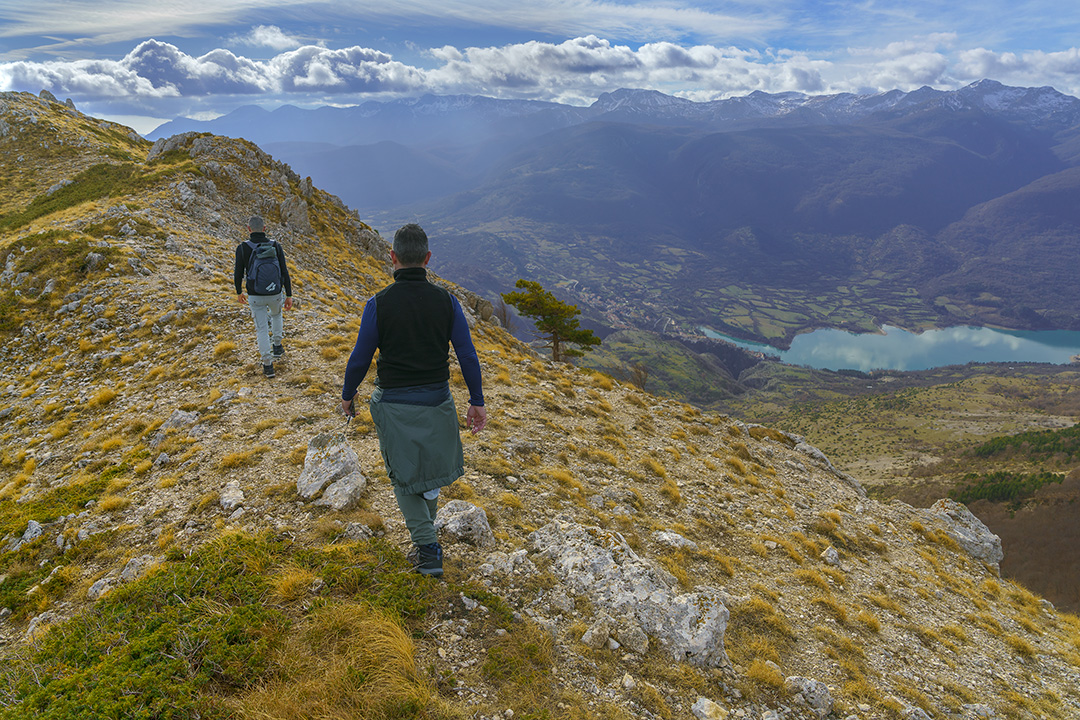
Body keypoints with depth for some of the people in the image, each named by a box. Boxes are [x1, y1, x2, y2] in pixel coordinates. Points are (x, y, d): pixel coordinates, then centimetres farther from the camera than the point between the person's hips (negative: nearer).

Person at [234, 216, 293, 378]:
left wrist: (239, 293, 12)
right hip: (275, 294, 1)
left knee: (261, 329, 8)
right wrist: (289, 295, -1)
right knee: (276, 315, 33)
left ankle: (268, 365, 7)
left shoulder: (242, 248, -10)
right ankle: (277, 346, 39)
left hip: (255, 297, -1)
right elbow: (284, 272, -7)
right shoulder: (276, 246, -7)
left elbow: (238, 273, -5)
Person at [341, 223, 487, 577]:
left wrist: (347, 395, 12)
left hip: (394, 404, -2)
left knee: (404, 475, 14)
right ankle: (424, 529, 44)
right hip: (436, 401, 2)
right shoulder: (446, 301, -8)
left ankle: (427, 549, 13)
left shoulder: (379, 304, -13)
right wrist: (477, 402, 6)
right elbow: (468, 356, -5)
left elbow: (360, 359, -6)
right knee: (430, 466, 24)